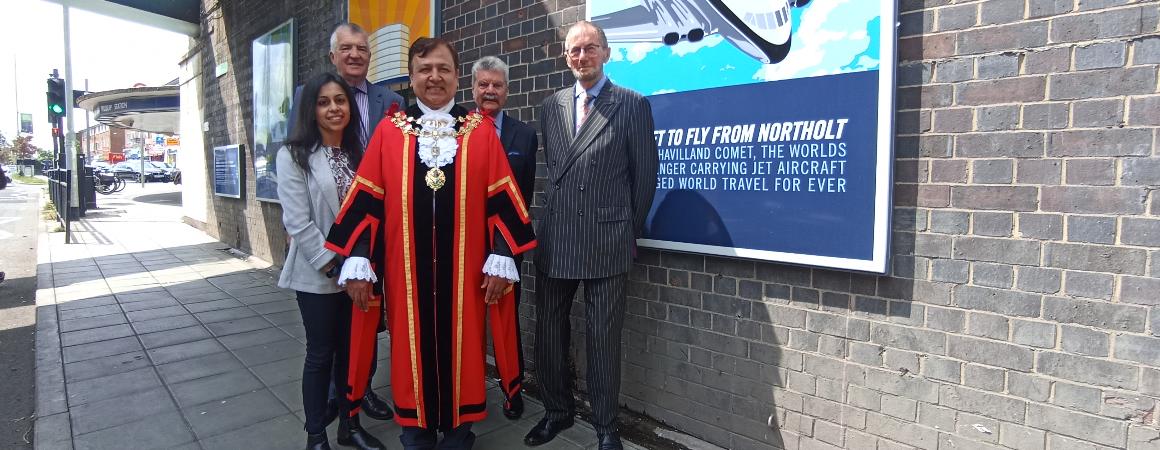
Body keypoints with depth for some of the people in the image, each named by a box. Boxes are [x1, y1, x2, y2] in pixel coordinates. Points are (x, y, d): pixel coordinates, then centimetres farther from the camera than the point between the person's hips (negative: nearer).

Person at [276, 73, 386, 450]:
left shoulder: (358, 154, 8)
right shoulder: (293, 156, -7)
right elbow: (297, 222, -13)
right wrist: (333, 263, -14)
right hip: (318, 275, -4)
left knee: (352, 350, 13)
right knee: (321, 354, 6)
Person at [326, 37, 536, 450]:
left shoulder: (481, 131, 2)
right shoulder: (389, 131, 3)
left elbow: (501, 200, 0)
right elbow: (366, 200, 1)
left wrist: (501, 260, -6)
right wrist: (357, 263, -4)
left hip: (464, 270, 0)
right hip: (405, 270, 1)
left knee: (461, 347, 9)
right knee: (412, 348, 10)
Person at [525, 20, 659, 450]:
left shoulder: (633, 105, -2)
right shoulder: (551, 106, 11)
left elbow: (645, 174, 1)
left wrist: (631, 231, 5)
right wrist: (556, 215, 12)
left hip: (607, 241, -4)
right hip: (554, 240, 5)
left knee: (603, 337, 4)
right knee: (549, 331, 13)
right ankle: (557, 411, 33)